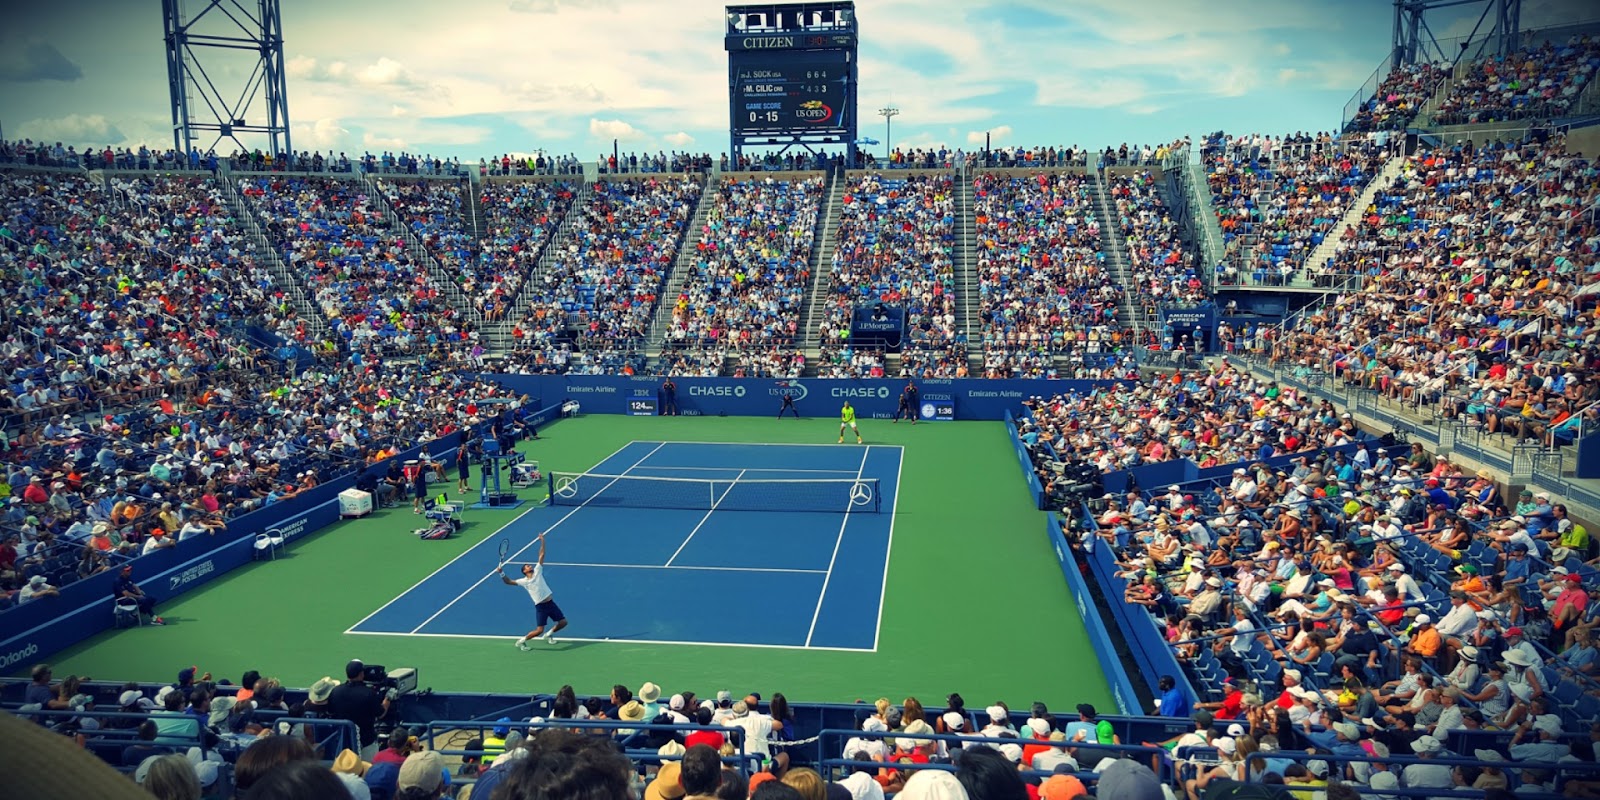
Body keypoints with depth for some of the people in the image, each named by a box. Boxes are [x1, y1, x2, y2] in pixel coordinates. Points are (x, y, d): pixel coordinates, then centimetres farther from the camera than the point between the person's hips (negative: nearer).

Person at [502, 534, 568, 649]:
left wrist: (542, 541, -1)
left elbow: (541, 555, 4)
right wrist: (502, 573, -15)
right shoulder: (523, 581, 0)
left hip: (551, 603, 4)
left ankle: (548, 634, 33)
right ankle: (521, 641, 10)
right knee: (539, 630, -11)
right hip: (541, 606, -4)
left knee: (563, 622, 8)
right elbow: (509, 582, 1)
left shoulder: (537, 571, 6)